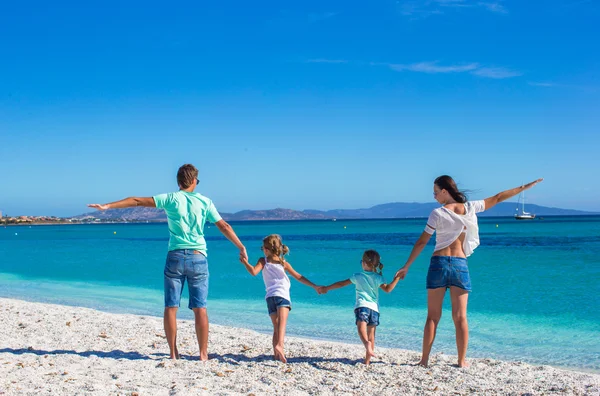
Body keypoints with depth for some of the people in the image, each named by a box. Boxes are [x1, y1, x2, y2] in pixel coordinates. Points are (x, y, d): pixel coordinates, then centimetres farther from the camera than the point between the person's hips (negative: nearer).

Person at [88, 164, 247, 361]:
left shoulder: (171, 199, 2)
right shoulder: (205, 202, 5)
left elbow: (137, 201, -1)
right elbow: (224, 226, 4)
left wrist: (107, 206, 2)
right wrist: (241, 247, 13)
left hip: (176, 256, 0)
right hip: (198, 257, 1)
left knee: (171, 307, 6)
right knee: (200, 308, 4)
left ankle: (173, 352, 7)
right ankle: (203, 353, 4)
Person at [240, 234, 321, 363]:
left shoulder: (263, 261, 11)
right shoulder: (284, 263, 10)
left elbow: (254, 272, -6)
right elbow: (299, 277, 9)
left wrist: (245, 262, 7)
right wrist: (314, 286, 13)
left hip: (270, 297, 3)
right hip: (282, 295, -3)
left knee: (276, 327, 12)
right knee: (282, 322, -21)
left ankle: (276, 352, 5)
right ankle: (279, 345, -43)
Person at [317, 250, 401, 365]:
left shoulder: (358, 277, 12)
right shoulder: (378, 278, 9)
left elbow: (341, 284, 19)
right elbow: (387, 289, -5)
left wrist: (326, 288, 30)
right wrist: (396, 279, 3)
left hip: (362, 306, -2)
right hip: (374, 308, 2)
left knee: (361, 328, -22)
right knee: (371, 334, 8)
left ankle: (367, 344, -54)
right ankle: (367, 359, 9)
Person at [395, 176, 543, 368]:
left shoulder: (438, 213, -5)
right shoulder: (470, 208, 2)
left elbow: (421, 242, -3)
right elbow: (497, 198, 13)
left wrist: (406, 266, 3)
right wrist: (525, 187, 24)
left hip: (439, 263, -2)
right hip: (460, 265, 2)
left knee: (433, 317, 4)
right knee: (460, 317, 6)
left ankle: (424, 359, 5)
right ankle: (462, 361, 7)